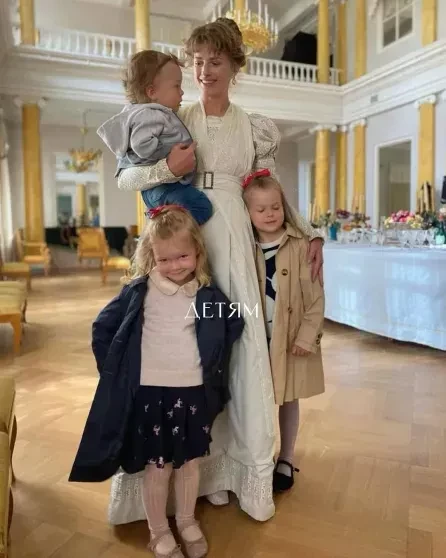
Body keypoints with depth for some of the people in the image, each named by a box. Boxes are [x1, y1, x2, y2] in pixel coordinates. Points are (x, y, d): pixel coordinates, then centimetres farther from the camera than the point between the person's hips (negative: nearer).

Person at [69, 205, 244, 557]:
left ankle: (187, 521, 42)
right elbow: (103, 328, -1)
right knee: (157, 467, 11)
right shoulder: (138, 291, -8)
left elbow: (235, 323, 10)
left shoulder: (208, 295, -5)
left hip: (194, 392, 2)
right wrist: (117, 372, -2)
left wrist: (213, 360, 7)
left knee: (189, 462, 18)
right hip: (149, 393, -2)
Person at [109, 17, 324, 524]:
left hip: (233, 241, 1)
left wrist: (310, 234, 10)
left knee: (241, 346, 0)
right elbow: (124, 178, 3)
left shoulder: (254, 129, 12)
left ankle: (243, 472, 18)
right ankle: (205, 469, 16)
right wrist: (167, 168, -15)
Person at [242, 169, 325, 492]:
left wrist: (308, 335, -12)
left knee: (288, 399, 13)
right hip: (257, 337, 2)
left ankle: (286, 461, 32)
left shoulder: (301, 246, -9)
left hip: (291, 336, -2)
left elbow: (315, 295, -8)